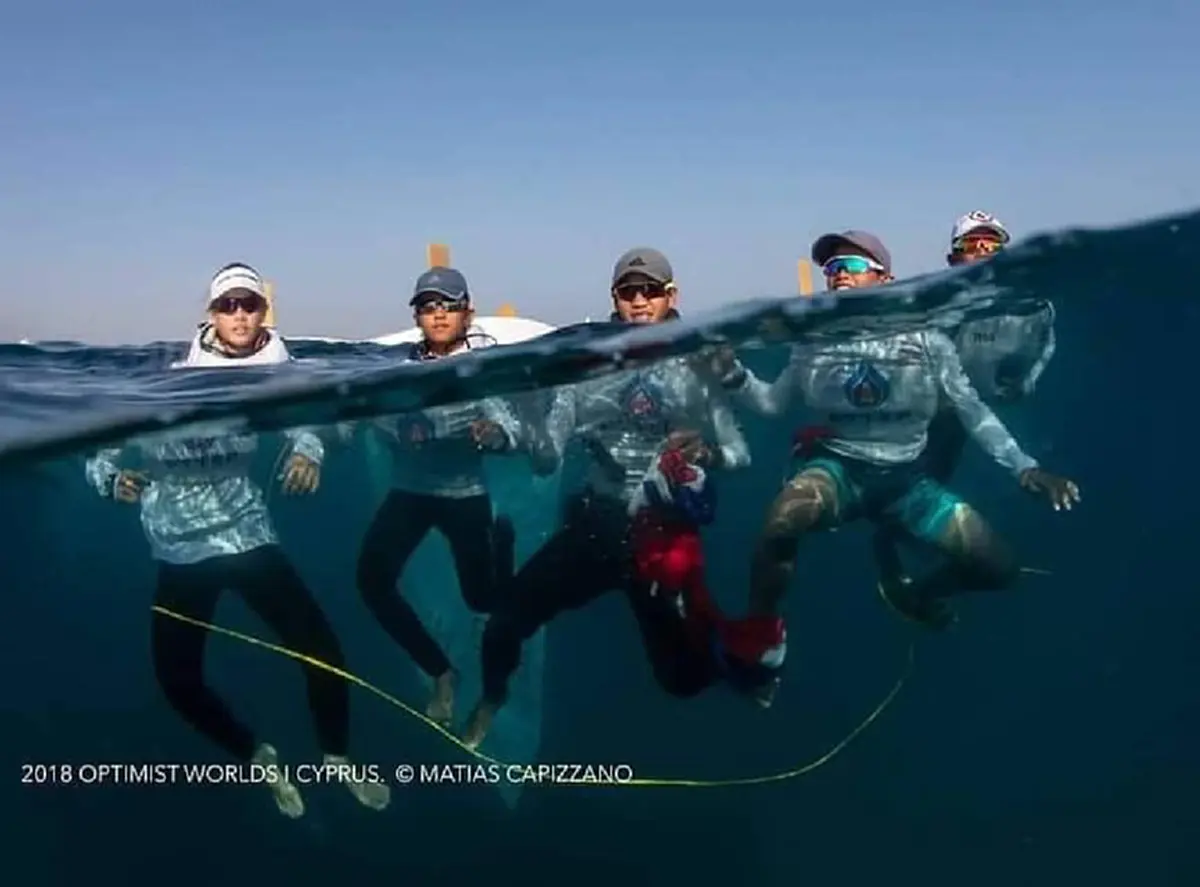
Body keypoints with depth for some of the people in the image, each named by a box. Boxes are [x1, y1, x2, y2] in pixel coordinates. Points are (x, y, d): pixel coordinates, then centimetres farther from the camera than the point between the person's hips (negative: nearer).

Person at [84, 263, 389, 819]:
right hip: (181, 553, 0)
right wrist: (113, 479, -31)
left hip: (247, 537, 1)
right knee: (177, 680, -1)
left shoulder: (270, 372, -7)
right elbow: (102, 454, -9)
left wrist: (307, 451, -31)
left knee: (321, 648, -6)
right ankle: (256, 758, 27)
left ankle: (337, 759, 21)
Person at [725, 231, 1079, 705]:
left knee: (998, 568, -7)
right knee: (782, 521, -37)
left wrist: (1025, 467, -6)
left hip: (904, 477, 2)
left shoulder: (923, 339, -5)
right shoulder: (814, 341, -1)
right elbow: (772, 402, 5)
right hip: (837, 466, -2)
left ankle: (913, 594, 26)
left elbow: (973, 409, 0)